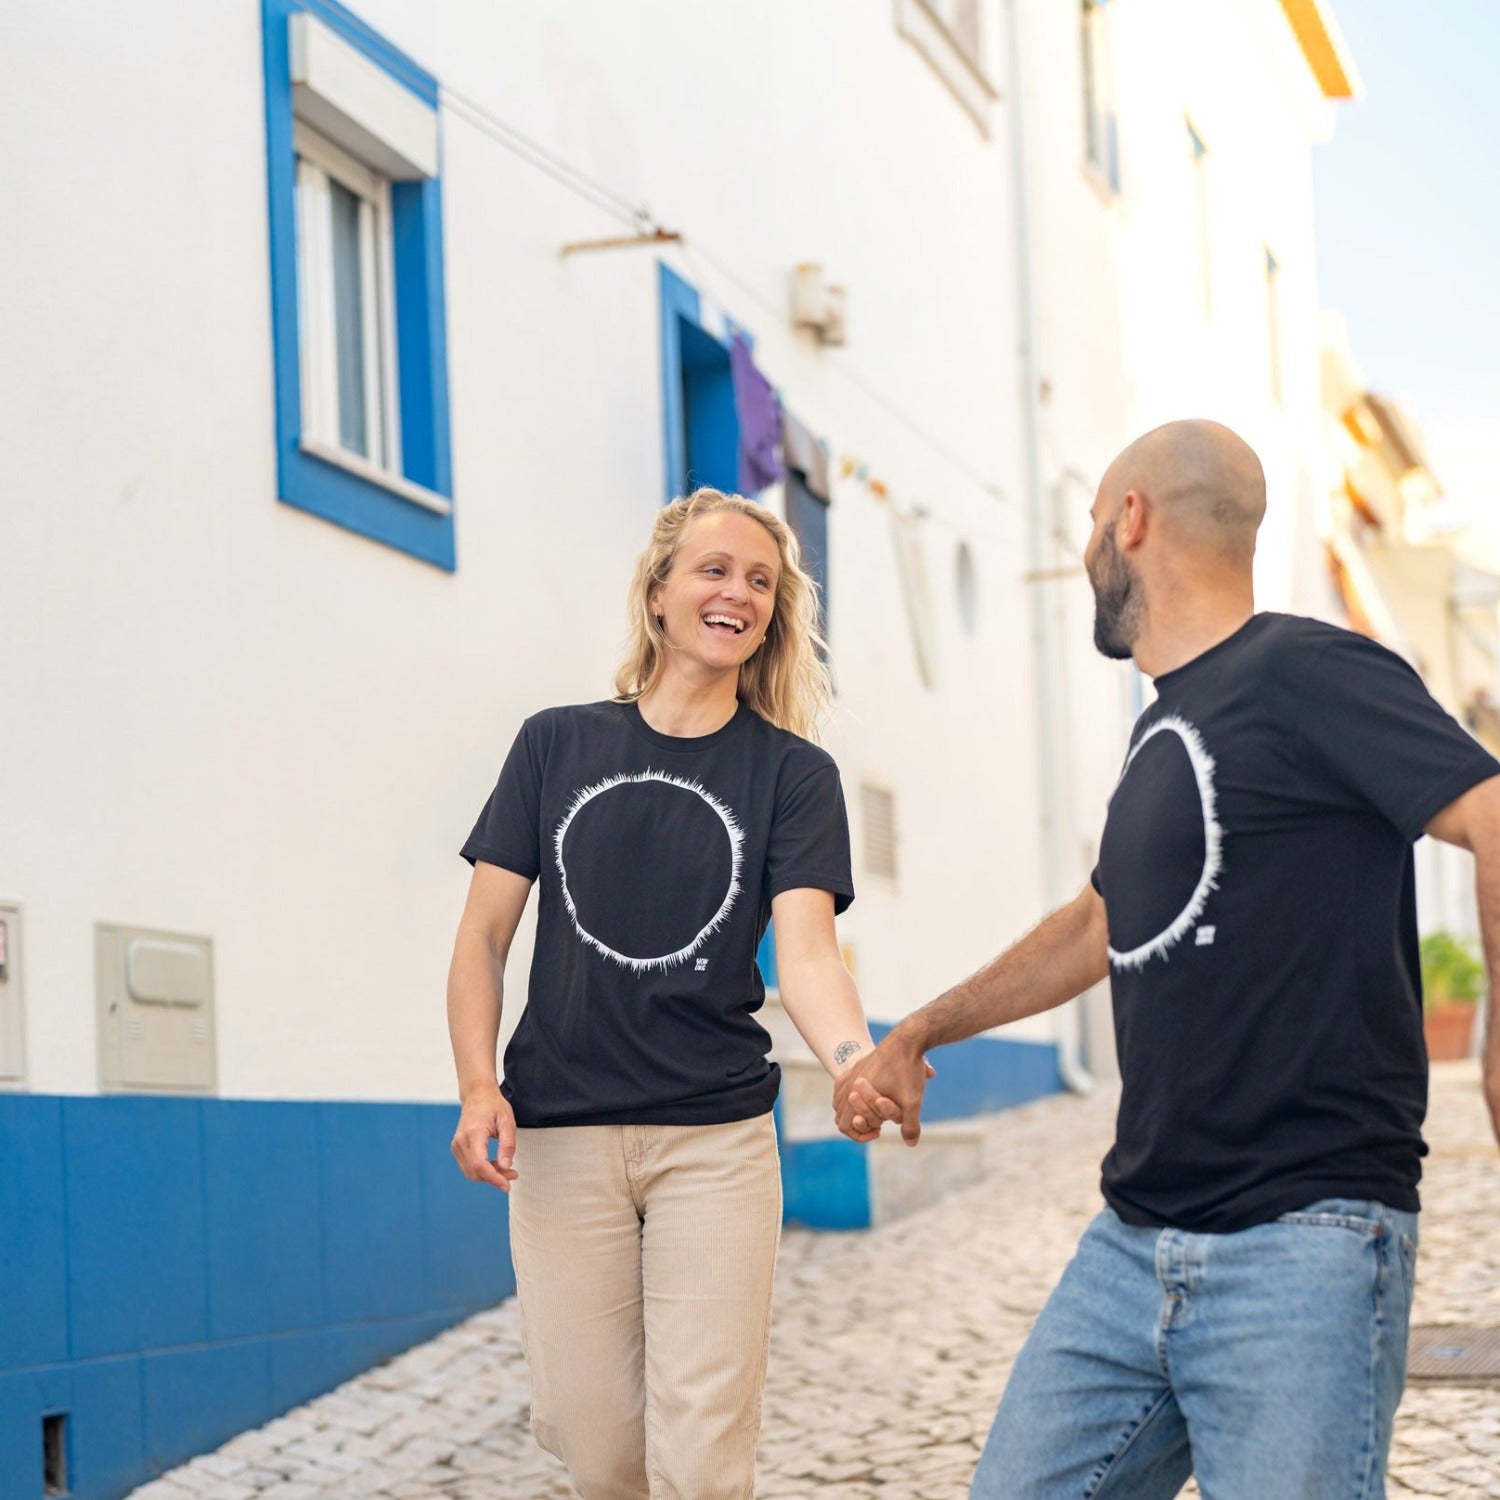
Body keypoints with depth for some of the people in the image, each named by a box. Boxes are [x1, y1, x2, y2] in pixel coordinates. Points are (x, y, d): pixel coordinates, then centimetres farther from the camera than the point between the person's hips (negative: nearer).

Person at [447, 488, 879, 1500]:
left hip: (716, 1139, -1)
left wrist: (859, 1063, -30)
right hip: (561, 1138, 1)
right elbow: (486, 934, 7)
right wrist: (479, 1086, -8)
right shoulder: (557, 746, 7)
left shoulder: (792, 774, 3)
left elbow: (807, 957, -9)